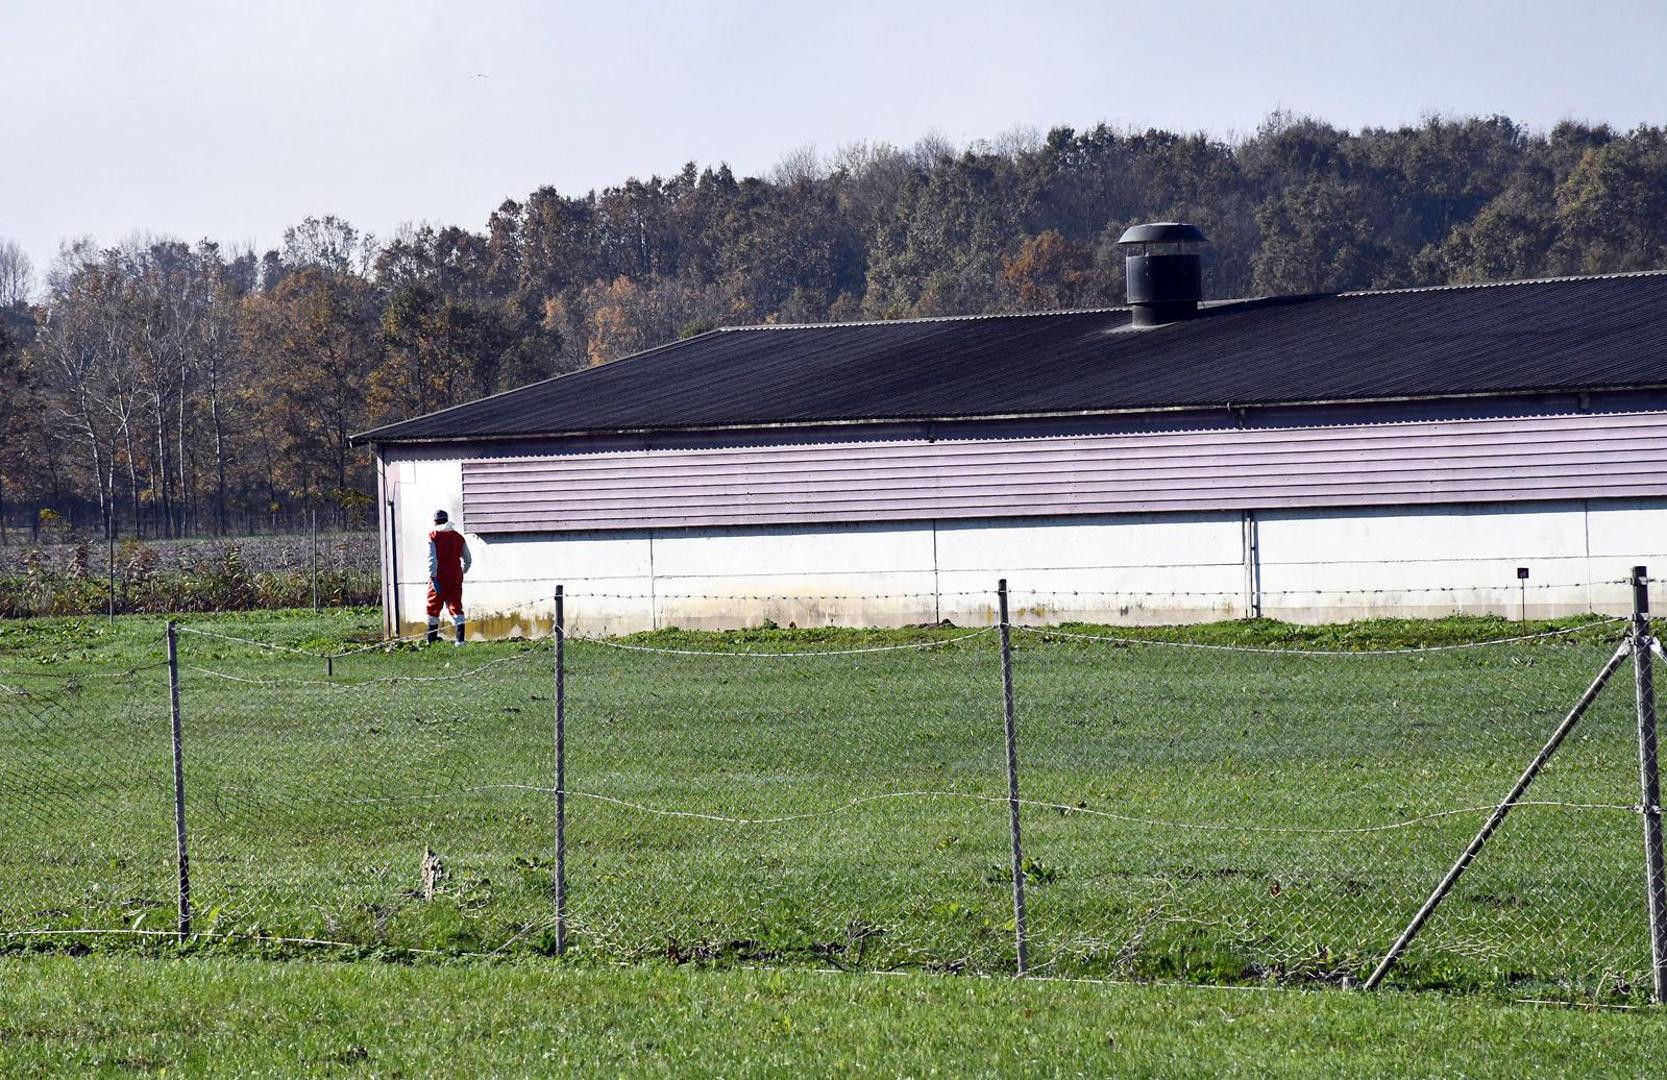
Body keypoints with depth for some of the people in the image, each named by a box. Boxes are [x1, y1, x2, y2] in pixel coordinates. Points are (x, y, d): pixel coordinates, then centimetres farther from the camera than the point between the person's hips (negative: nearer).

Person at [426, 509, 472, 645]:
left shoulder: (433, 536, -4)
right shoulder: (458, 537, 9)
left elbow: (432, 559, -14)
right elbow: (468, 560, 16)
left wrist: (433, 577, -16)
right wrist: (462, 572, 33)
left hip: (439, 578, -3)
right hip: (455, 578, 3)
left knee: (433, 608, 9)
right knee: (456, 607, 2)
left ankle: (432, 638, 13)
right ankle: (460, 638, -9)